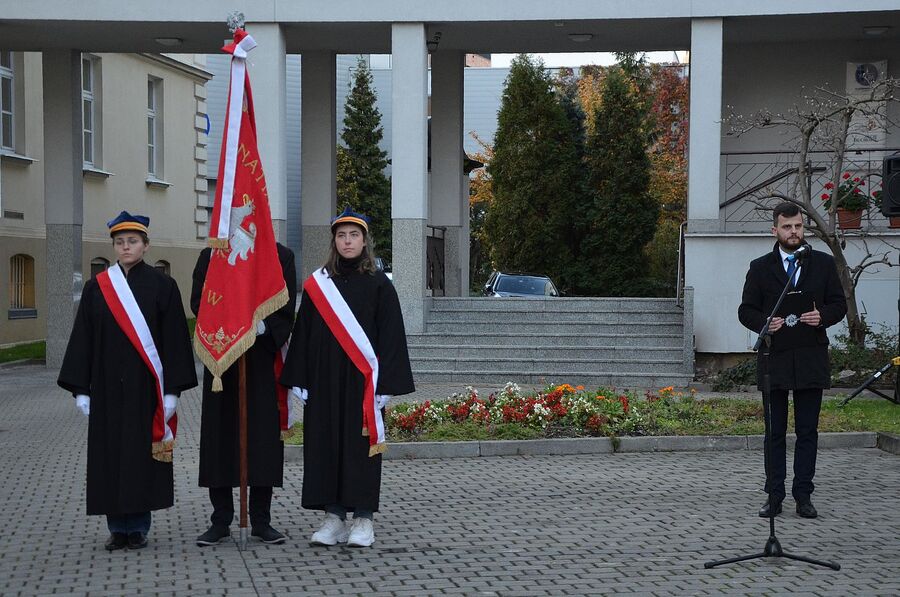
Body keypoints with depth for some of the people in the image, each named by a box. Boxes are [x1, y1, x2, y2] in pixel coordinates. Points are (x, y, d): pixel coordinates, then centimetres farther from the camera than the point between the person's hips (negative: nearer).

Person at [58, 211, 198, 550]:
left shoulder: (162, 286, 0)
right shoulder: (97, 288, 7)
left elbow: (174, 340, -2)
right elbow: (83, 340, 7)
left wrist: (172, 389, -8)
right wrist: (81, 389, 1)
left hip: (145, 386, -2)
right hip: (108, 387, 2)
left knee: (142, 454, 1)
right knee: (110, 454, 3)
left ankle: (138, 527, 11)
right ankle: (118, 527, 13)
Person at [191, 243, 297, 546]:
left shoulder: (281, 256, 8)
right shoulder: (211, 255, 9)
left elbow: (286, 305, 2)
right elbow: (198, 300, 3)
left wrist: (260, 325, -14)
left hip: (263, 356, 0)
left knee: (264, 435, -1)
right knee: (220, 433, 1)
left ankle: (261, 521, 8)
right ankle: (220, 521, 10)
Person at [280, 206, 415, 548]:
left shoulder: (378, 285, 0)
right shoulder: (316, 285, 7)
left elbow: (390, 338, -2)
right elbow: (303, 336, 8)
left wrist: (385, 385, -9)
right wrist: (301, 382, 1)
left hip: (362, 382, -3)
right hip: (324, 382, 3)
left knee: (361, 445, 0)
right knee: (326, 445, 4)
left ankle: (363, 520, 7)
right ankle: (334, 518, 12)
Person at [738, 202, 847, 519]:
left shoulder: (824, 263, 8)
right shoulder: (760, 267, 6)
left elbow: (839, 304, 9)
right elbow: (746, 310, 5)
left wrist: (822, 316, -12)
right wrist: (764, 323, -15)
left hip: (811, 359, 1)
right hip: (774, 360, 0)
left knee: (808, 431, 4)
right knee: (775, 432, 4)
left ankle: (803, 496, 10)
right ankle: (774, 496, 9)